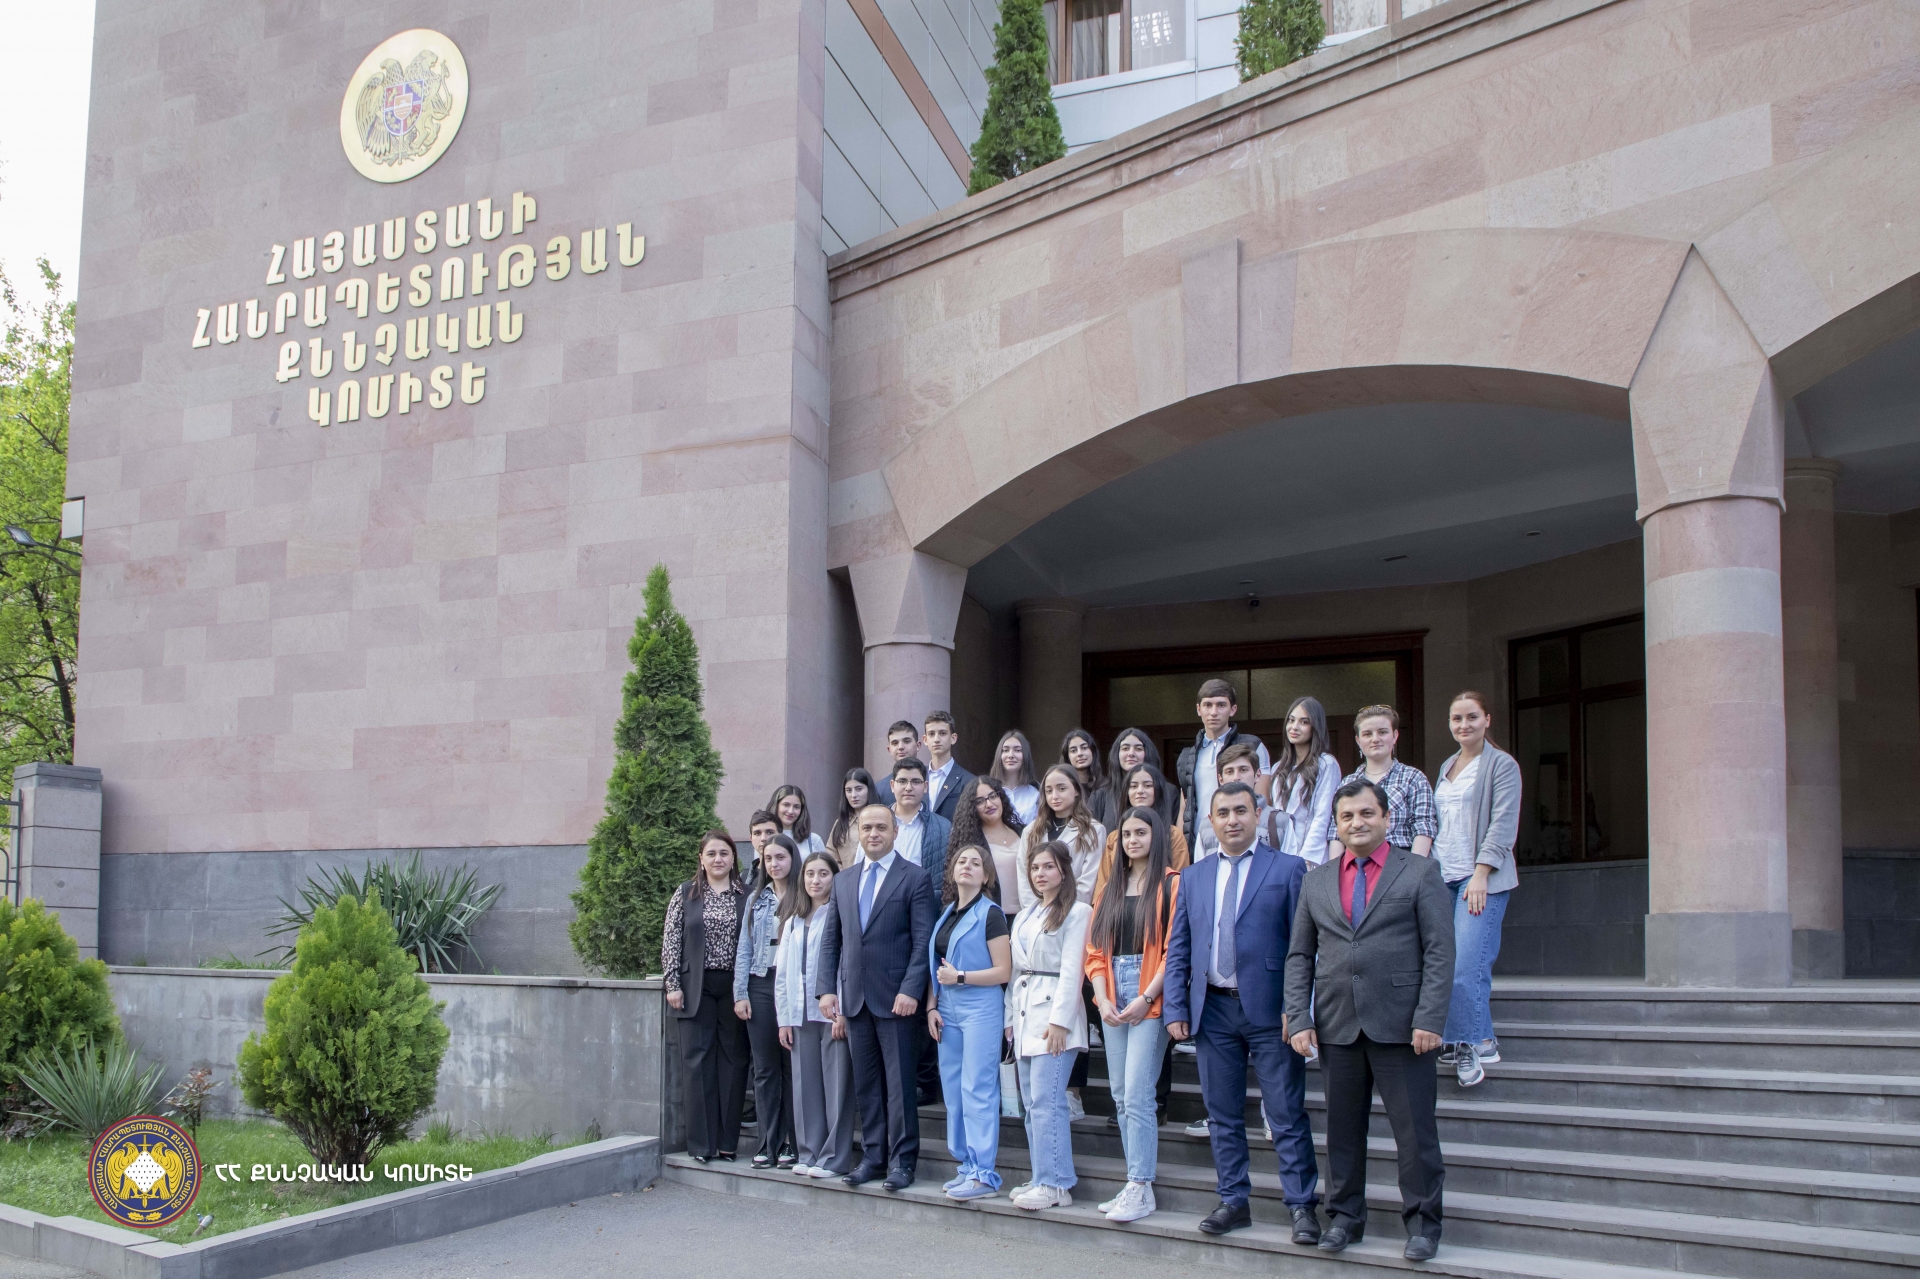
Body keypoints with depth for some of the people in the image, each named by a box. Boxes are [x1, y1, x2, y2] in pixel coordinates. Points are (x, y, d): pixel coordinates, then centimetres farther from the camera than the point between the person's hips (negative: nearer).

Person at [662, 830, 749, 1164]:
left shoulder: (746, 896, 4)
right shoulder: (685, 894, 4)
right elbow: (671, 941, 3)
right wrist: (672, 984, -5)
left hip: (734, 987, 1)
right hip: (696, 988, 0)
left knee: (733, 1060, 2)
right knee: (699, 1062, 0)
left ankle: (727, 1140, 10)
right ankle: (702, 1142, 5)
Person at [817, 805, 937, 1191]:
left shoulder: (915, 879, -2)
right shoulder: (843, 881, 14)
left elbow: (923, 942, -7)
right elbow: (831, 940, 14)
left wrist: (910, 990, -16)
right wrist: (826, 987, 3)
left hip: (896, 998, -5)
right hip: (855, 997, 5)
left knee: (899, 1082, -1)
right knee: (866, 1082, 10)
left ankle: (902, 1160, 6)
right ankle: (872, 1156, 17)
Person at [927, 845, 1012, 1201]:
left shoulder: (990, 914, -5)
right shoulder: (946, 914, 15)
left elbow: (1004, 971, -9)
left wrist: (960, 977, -14)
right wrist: (932, 1006, 7)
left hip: (980, 1008, -7)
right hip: (947, 1011, 7)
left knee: (977, 1090, -9)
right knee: (953, 1090, 7)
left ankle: (983, 1174, -6)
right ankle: (967, 1167, 14)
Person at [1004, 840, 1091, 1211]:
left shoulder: (1077, 912, -4)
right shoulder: (1023, 917, 20)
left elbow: (1071, 970, -11)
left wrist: (1059, 1020, -16)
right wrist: (1011, 1019, 14)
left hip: (1054, 1014, -8)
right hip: (1025, 1016, 8)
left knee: (1045, 1101, -13)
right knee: (1032, 1104, 7)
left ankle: (1055, 1184, -9)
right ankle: (1045, 1180, 12)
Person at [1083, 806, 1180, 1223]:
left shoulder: (1172, 884, -3)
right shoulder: (1109, 889, 16)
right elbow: (1095, 949, 12)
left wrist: (1146, 998, -15)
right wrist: (1102, 998, -2)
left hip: (1150, 1000, -6)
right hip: (1113, 1001, 6)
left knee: (1138, 1095, -10)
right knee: (1121, 1096, 8)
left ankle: (1141, 1189, -4)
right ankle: (1136, 1184, 14)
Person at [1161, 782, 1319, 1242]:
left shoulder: (1288, 868, 0)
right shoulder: (1192, 877, 12)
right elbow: (1177, 949, 12)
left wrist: (1296, 1008, -11)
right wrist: (1175, 1009, 3)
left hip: (1269, 1011, -4)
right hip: (1213, 1010, 4)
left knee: (1287, 1114, -1)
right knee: (1222, 1115, 11)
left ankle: (1302, 1206, 9)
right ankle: (1234, 1202, 21)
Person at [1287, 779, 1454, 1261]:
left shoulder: (1421, 872, 2)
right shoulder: (1316, 881, 12)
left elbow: (1439, 951, -3)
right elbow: (1299, 956, 12)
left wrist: (1430, 1019, -11)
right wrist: (1299, 1018, 2)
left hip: (1399, 1023, -3)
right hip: (1337, 1026, 3)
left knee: (1415, 1129, 1)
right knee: (1342, 1128, 9)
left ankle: (1422, 1222, 15)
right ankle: (1344, 1216, 22)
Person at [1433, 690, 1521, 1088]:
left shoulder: (1502, 764, -2)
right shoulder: (1447, 766, 18)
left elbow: (1503, 825, -9)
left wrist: (1480, 875, -16)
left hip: (1481, 876, -6)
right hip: (1443, 876, 6)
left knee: (1467, 963, -15)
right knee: (1447, 962, 2)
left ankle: (1467, 1044, -5)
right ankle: (1483, 1042, 11)